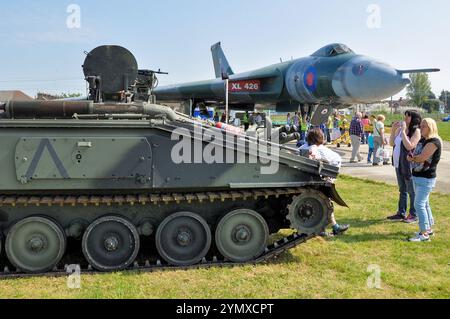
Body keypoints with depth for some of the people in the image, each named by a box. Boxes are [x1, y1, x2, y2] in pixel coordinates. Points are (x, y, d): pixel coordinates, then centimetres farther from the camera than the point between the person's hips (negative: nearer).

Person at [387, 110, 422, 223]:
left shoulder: (416, 131, -13)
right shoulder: (400, 129, 7)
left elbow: (409, 146, -24)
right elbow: (391, 143, 9)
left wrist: (403, 131, -21)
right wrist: (393, 130, -2)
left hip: (409, 165, -7)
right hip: (399, 164, 8)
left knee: (411, 191, 3)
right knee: (402, 190, 16)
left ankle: (413, 215, 14)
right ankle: (401, 213, 26)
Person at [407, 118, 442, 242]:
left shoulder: (434, 141, -16)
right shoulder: (423, 140, 12)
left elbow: (421, 158, -22)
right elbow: (415, 155, 15)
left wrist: (411, 157, -3)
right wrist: (411, 157, -7)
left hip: (426, 178, -9)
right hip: (417, 176, 9)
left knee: (419, 204, -12)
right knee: (424, 204, 16)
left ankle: (424, 234, -7)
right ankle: (429, 229, 27)